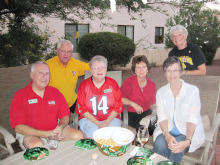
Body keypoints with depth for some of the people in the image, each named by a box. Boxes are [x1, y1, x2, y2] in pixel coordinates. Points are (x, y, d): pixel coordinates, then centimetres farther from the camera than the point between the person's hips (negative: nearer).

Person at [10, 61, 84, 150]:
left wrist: (61, 127, -15)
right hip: (30, 134, -4)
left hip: (54, 131, 5)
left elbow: (65, 116, 10)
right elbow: (18, 127, -11)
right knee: (37, 145, -37)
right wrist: (45, 134, -20)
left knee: (78, 135, -16)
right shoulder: (20, 95, -5)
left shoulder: (55, 92, 8)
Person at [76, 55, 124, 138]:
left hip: (111, 118, 1)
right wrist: (98, 123, -12)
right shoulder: (84, 85, 2)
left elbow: (118, 106, 3)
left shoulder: (113, 83, 5)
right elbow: (82, 108, -1)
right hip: (88, 119, 0)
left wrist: (107, 122, -11)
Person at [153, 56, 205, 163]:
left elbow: (192, 119, -13)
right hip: (167, 130, 2)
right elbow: (162, 117, -4)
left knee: (177, 149, -31)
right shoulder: (161, 92, 4)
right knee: (160, 145, -28)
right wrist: (167, 135, -23)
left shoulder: (192, 90, -6)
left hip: (189, 132, -2)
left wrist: (188, 141, -27)